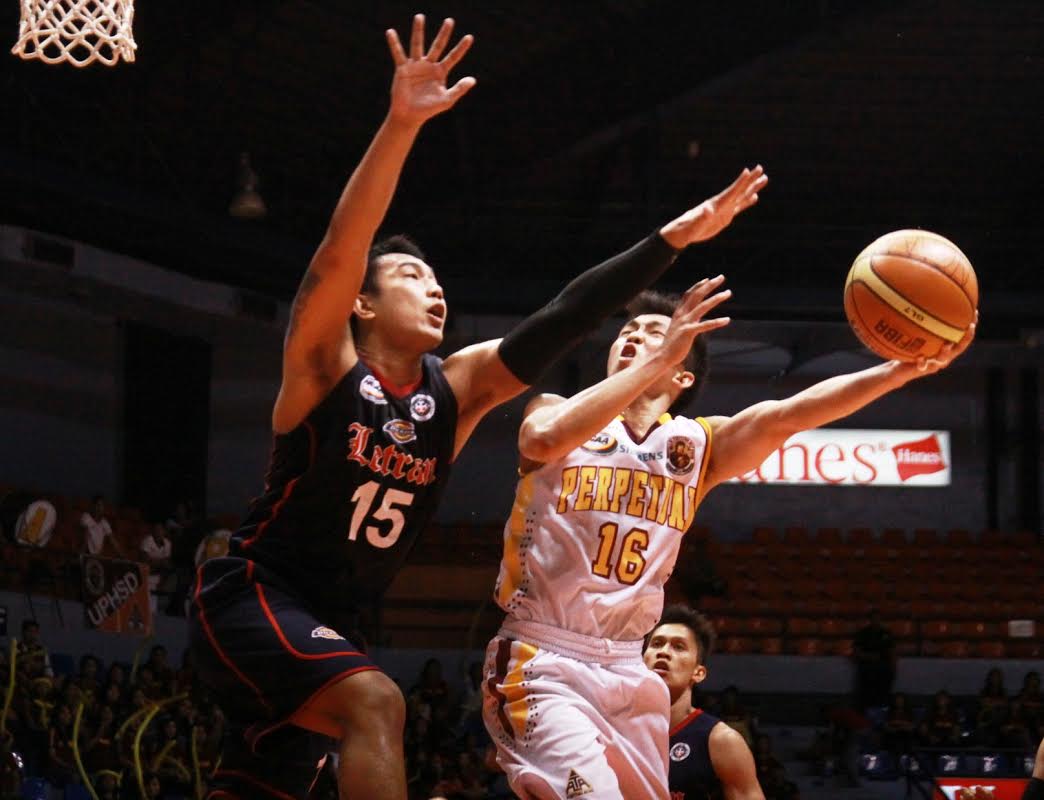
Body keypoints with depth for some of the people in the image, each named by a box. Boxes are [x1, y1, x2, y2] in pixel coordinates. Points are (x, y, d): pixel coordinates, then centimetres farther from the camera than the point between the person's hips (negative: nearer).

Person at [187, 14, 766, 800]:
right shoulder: (325, 360, -9)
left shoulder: (458, 387, 5)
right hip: (251, 597, -7)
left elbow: (563, 321, 0)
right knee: (375, 703, -30)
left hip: (328, 622, 7)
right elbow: (339, 251, -25)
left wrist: (674, 239, -7)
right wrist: (401, 126, -37)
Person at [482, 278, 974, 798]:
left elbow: (789, 415, -8)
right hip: (541, 665, -6)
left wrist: (901, 370, -24)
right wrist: (657, 359, -28)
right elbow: (546, 441, -26)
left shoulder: (697, 445, 8)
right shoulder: (554, 413, -1)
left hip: (625, 672, 6)